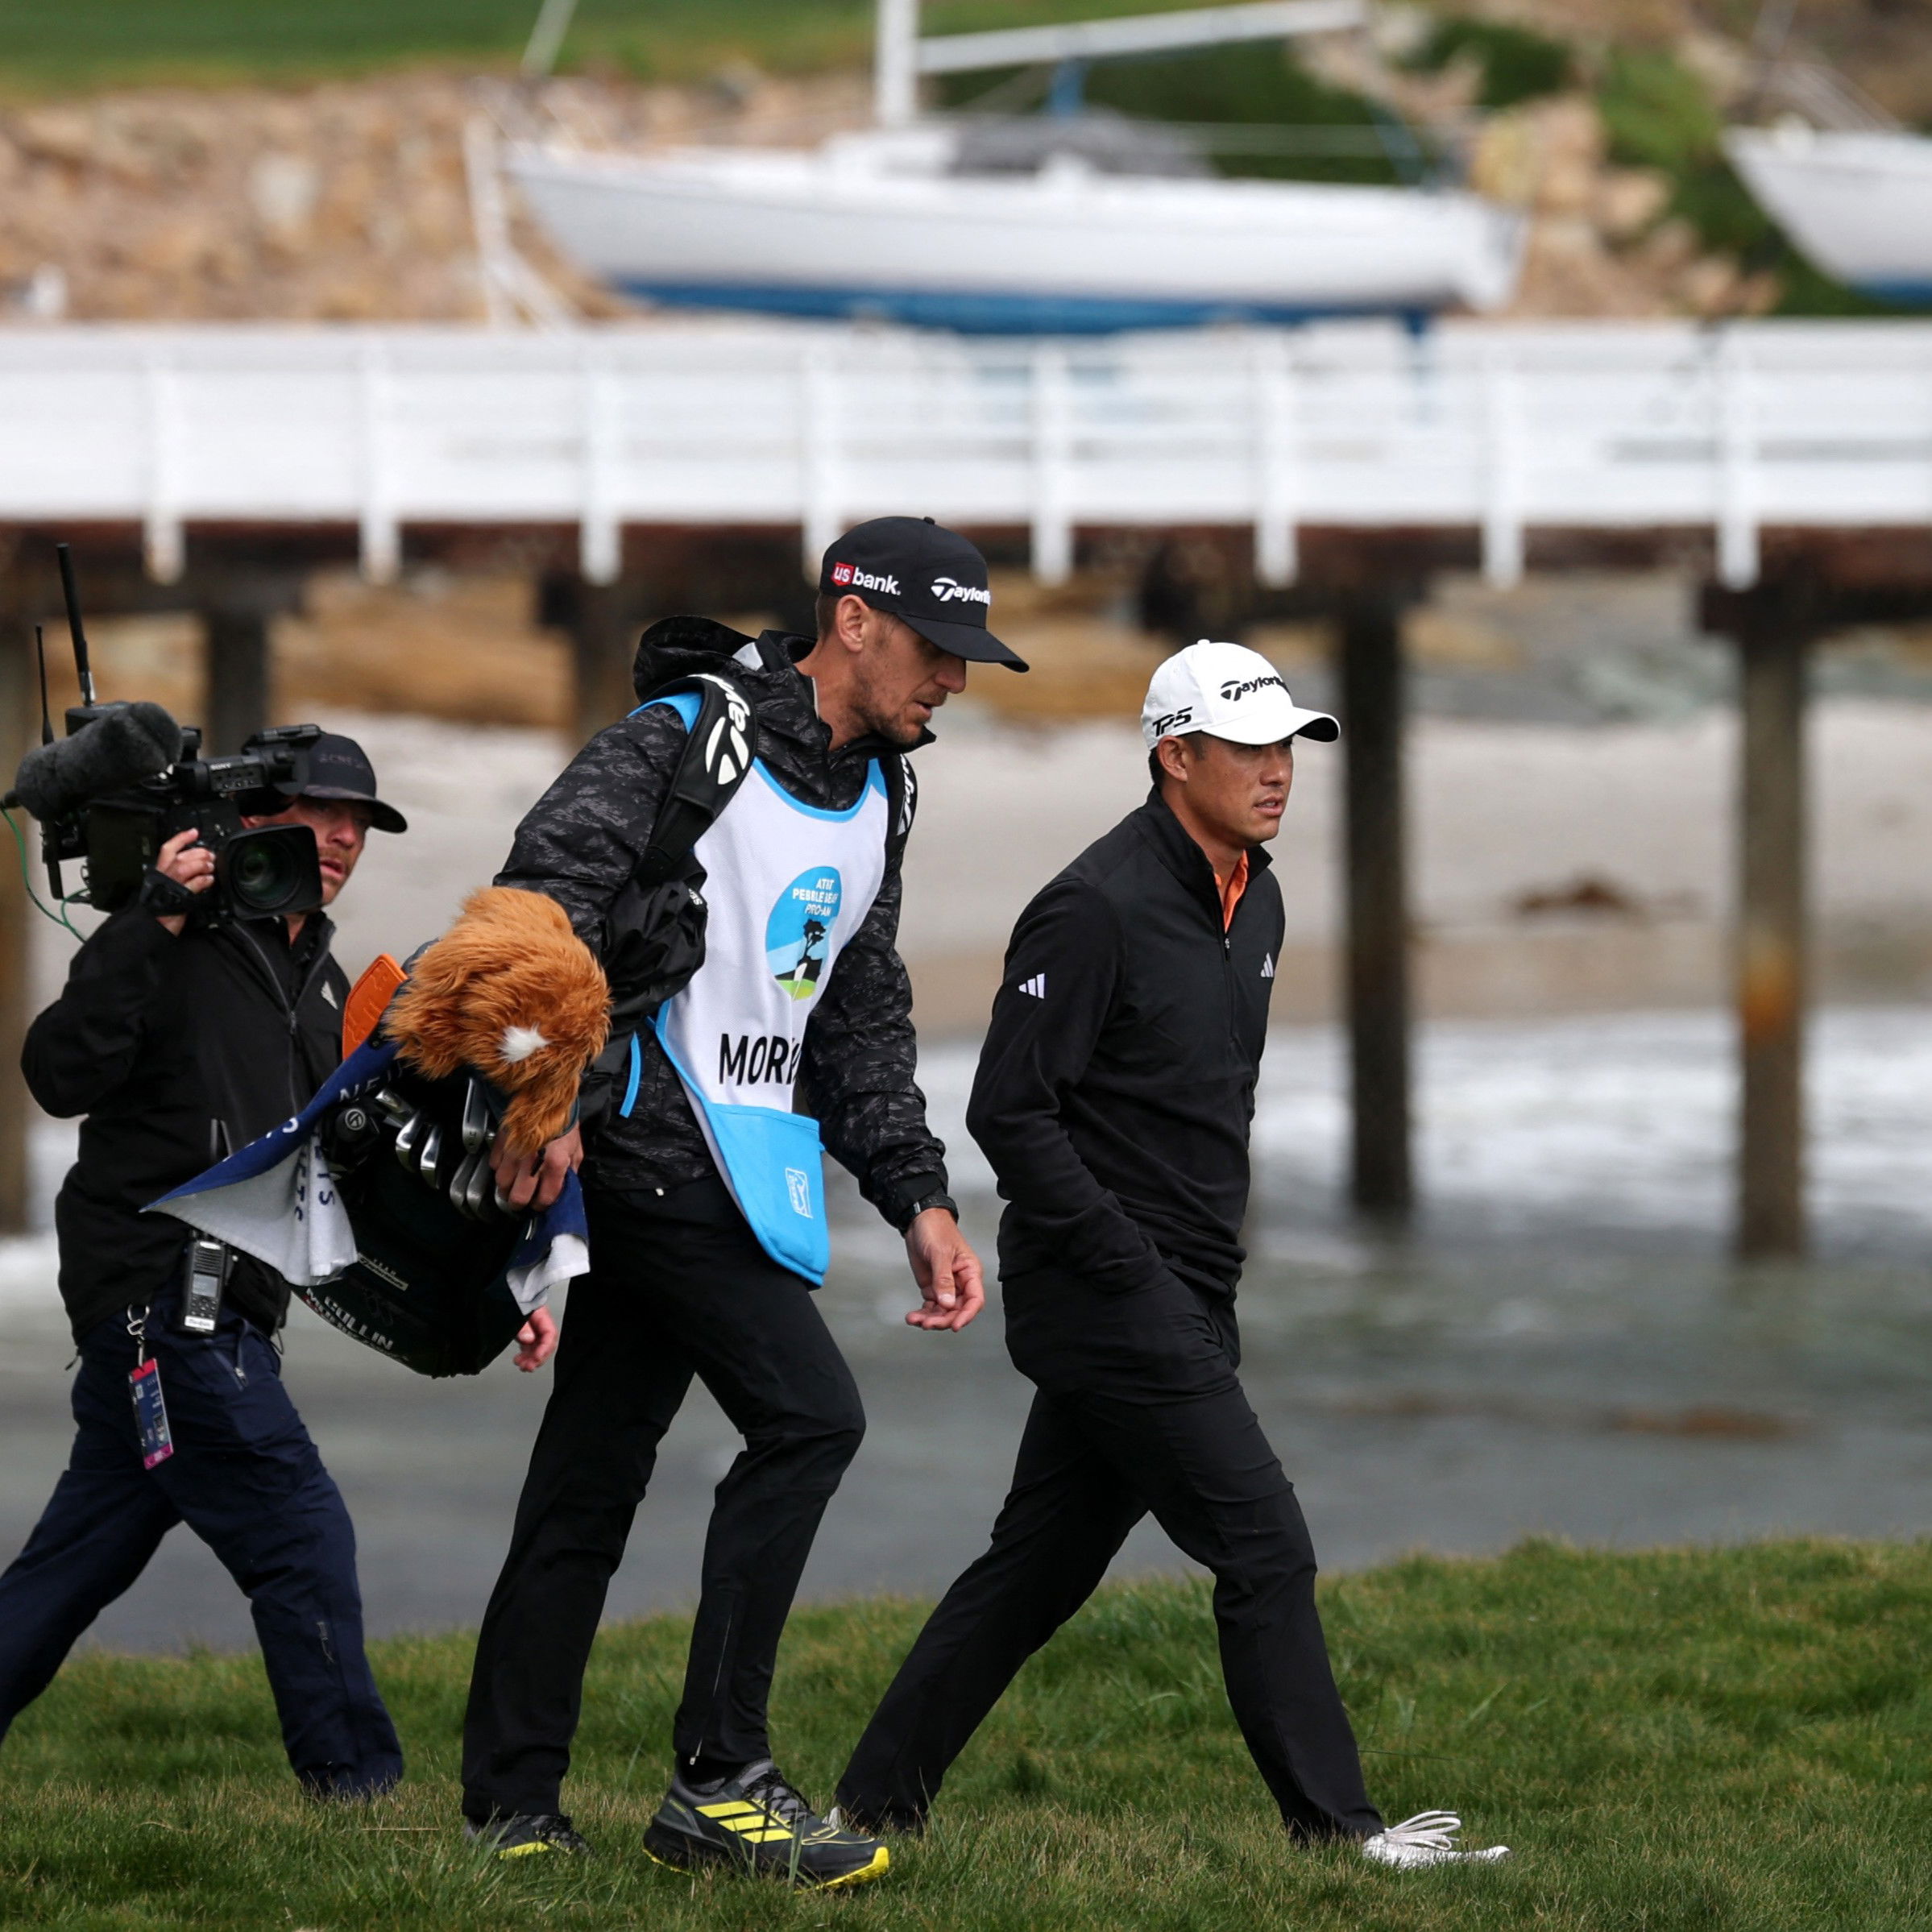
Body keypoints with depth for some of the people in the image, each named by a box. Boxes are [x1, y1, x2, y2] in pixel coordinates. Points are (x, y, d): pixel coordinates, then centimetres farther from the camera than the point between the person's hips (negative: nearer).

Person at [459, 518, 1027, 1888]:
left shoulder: (874, 797, 16)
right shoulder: (687, 741, -12)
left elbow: (863, 1018, 23)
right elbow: (554, 884, -24)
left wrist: (918, 1198, 14)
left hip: (743, 1160, 9)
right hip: (653, 1145, -9)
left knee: (597, 1465, 11)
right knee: (808, 1415, -16)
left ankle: (513, 1809, 15)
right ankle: (720, 1782, -12)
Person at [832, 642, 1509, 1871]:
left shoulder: (1256, 903, 13)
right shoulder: (1099, 909, -16)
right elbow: (1009, 1106, -17)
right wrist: (1122, 1259, -18)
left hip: (1184, 1300, 9)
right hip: (1110, 1298, -9)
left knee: (1043, 1562, 11)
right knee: (1265, 1551, -9)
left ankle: (879, 1803, 18)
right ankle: (1337, 1826, -4)